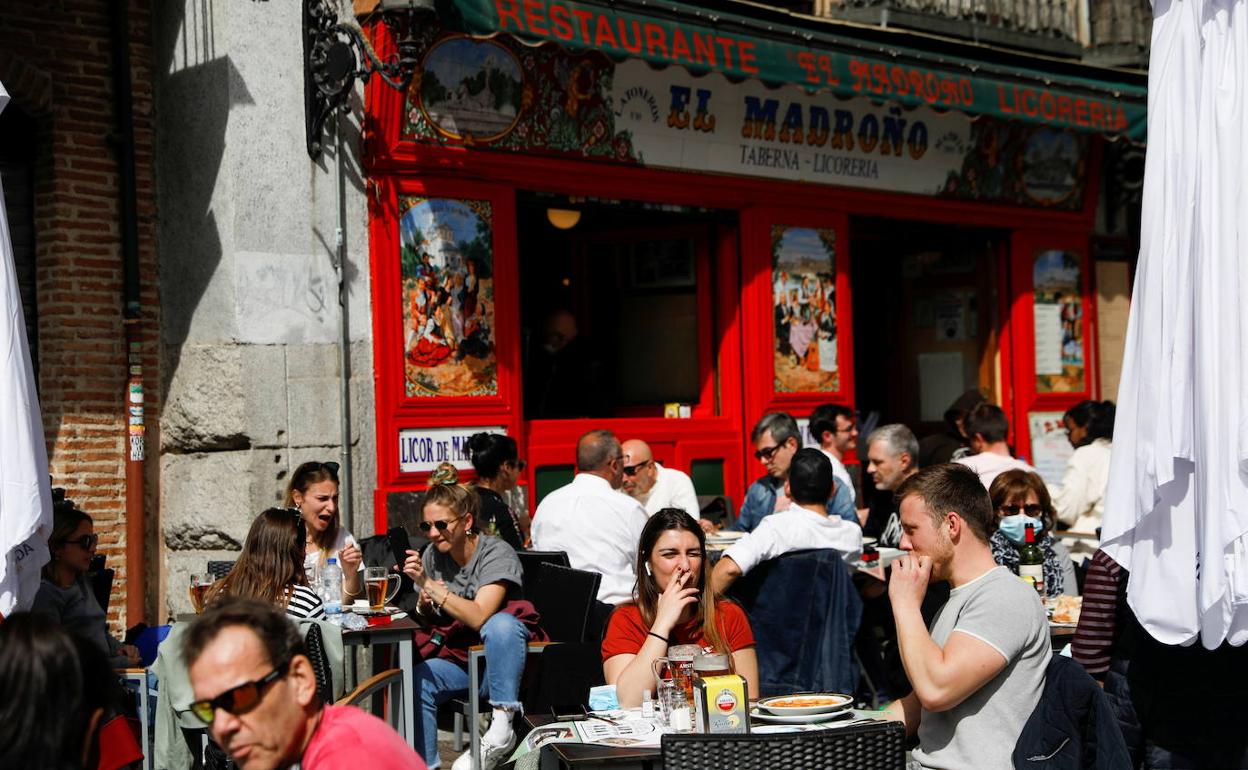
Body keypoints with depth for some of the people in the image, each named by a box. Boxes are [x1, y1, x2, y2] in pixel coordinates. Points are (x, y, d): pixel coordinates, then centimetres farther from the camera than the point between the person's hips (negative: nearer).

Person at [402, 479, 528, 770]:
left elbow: (479, 617, -27)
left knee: (501, 623, -35)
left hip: (500, 661, -4)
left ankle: (502, 726, -31)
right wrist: (425, 604, -13)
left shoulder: (497, 554, -14)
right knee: (415, 682, -24)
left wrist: (428, 584, -29)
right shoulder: (432, 555, 2)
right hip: (457, 658, 4)